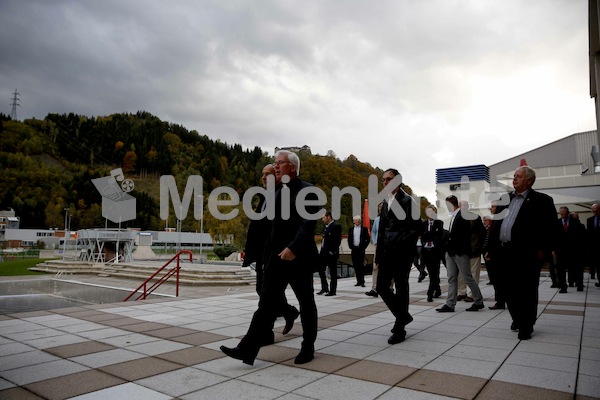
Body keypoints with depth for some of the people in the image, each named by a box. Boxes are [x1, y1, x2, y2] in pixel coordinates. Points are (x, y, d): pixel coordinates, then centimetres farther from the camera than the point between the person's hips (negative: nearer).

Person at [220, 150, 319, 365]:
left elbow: (308, 224, -20)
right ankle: (247, 349, 1)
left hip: (299, 257, -6)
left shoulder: (307, 191, -8)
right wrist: (267, 257, 15)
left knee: (306, 303, 9)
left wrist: (293, 248, -30)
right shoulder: (278, 193, 14)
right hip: (277, 257, 6)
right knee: (266, 303, 2)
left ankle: (308, 347, 24)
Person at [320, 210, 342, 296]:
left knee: (333, 273, 1)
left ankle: (332, 290, 8)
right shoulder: (326, 227, 15)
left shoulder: (336, 226, -11)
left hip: (331, 254, -9)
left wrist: (333, 251, -20)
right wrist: (322, 250, 11)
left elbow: (337, 240, -17)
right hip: (324, 253, 9)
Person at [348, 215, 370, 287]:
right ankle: (358, 281, 8)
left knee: (361, 265, -8)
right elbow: (349, 239, 15)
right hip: (354, 249, 3)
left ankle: (362, 281, -5)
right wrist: (351, 247, 4)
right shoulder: (351, 229, 13)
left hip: (361, 249, -3)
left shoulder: (364, 229, 4)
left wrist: (364, 247, -5)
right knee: (355, 265, 3)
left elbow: (368, 239, 3)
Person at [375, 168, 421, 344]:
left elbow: (416, 227, -10)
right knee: (382, 287, 6)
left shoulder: (408, 201, -5)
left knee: (401, 289, 0)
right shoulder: (386, 203, 15)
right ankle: (403, 315, 27)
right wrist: (379, 253, 11)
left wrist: (401, 244, -17)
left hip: (402, 252, -7)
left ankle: (400, 329, 12)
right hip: (387, 252, 7)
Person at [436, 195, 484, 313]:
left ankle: (478, 302, 18)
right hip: (451, 252, 8)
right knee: (452, 279, 6)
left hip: (461, 252, -8)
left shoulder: (463, 215, -12)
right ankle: (450, 304, 7)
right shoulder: (453, 216, 13)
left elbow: (467, 233, -15)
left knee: (468, 278, 2)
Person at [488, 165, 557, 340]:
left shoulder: (541, 200, -4)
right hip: (505, 253, 6)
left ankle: (526, 326, 16)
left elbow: (551, 228, -9)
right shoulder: (506, 198, 14)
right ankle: (518, 318, 33)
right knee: (510, 290, 15)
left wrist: (543, 250, -14)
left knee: (527, 291, 3)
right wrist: (492, 246, 11)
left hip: (526, 254, -6)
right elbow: (498, 223, 18)